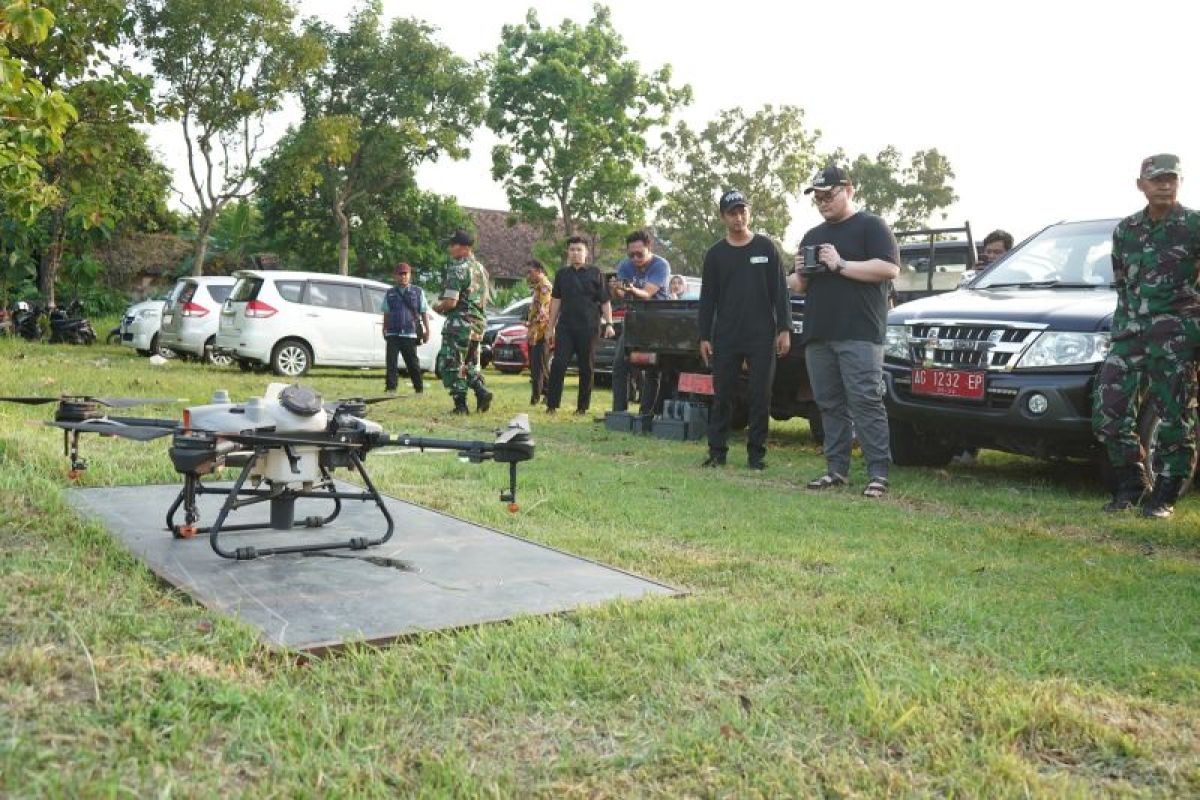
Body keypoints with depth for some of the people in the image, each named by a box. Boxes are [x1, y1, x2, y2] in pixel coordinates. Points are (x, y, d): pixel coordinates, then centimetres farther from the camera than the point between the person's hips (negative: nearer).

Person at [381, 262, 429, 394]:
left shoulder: (418, 292, 7)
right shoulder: (390, 293, 13)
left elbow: (424, 313, 5)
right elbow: (386, 313, 17)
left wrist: (427, 331, 0)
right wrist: (384, 330, 13)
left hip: (410, 334, -2)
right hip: (392, 334, 2)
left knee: (413, 363, 4)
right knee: (391, 362, -4)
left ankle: (419, 388, 14)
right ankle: (390, 387, 1)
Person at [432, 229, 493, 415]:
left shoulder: (457, 268, -14)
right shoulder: (481, 268, 14)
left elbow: (451, 301, -21)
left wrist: (438, 306, 0)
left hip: (460, 323, -9)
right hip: (478, 321, 9)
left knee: (451, 364, 0)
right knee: (470, 363, 19)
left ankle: (460, 404, -2)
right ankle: (481, 391, 3)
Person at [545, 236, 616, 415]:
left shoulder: (595, 273, 4)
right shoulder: (562, 274, 12)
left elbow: (605, 301, 4)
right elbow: (556, 301, 16)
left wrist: (609, 324, -7)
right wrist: (551, 327, 13)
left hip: (588, 327, -2)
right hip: (565, 326, 2)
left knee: (586, 367, 3)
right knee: (558, 364, -7)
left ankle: (582, 406, 12)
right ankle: (551, 405, -4)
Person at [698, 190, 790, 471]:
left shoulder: (766, 247, 6)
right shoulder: (715, 254, 8)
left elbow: (780, 291, 4)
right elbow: (707, 298, 8)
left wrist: (784, 329, -3)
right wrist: (704, 337, 3)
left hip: (762, 337, -1)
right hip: (726, 338, 1)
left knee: (761, 396, 1)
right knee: (722, 395, 3)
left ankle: (756, 452, 10)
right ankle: (717, 450, 10)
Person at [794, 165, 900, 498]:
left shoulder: (871, 226, 2)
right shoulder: (812, 236, 23)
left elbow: (889, 268, -11)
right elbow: (802, 287, 27)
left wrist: (841, 265, -14)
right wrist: (801, 273, 4)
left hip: (859, 334, -7)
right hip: (818, 334, 7)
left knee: (865, 402, -11)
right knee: (830, 405, 6)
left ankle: (878, 474, -10)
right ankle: (836, 470, 11)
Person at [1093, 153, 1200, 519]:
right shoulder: (1125, 230, 14)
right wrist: (1123, 327, 15)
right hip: (1130, 334, 5)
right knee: (1108, 410, -2)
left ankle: (1164, 497, 8)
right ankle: (1131, 485, 14)